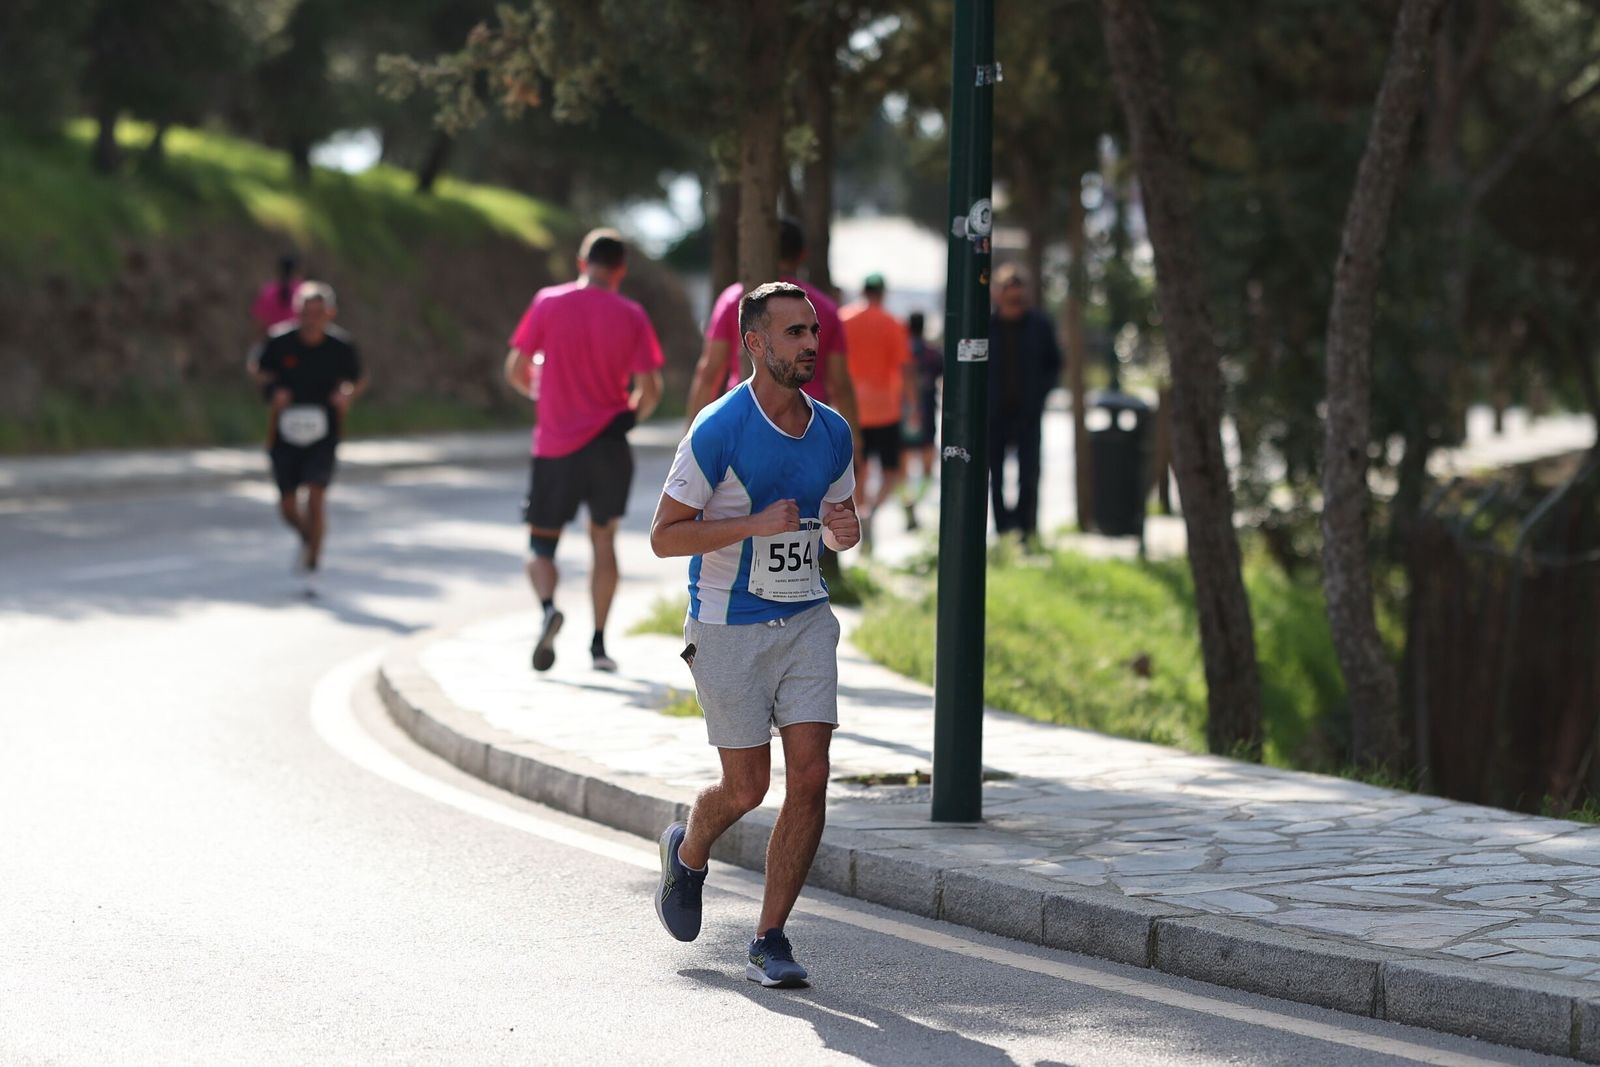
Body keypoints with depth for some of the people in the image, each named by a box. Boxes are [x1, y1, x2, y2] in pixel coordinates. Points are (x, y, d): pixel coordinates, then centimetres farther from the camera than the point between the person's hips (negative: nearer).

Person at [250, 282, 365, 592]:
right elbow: (261, 371, 7)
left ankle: (312, 569, -5)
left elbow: (359, 380, 7)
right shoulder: (280, 341, -10)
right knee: (288, 505, 5)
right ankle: (307, 538, 40)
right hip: (286, 430, 1)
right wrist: (274, 392, -13)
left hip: (323, 431, -1)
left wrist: (347, 394, -15)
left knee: (316, 495, -16)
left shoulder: (341, 347, -10)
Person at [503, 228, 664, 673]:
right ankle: (598, 643, 11)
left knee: (541, 543, 9)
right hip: (608, 446, 1)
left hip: (554, 447, -1)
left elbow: (515, 372, -1)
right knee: (603, 538, 15)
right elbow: (649, 390, -6)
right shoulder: (631, 316, -2)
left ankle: (548, 607, -22)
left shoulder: (548, 303, -3)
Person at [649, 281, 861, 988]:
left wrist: (844, 530, -6)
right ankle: (688, 852, 36)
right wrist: (757, 524, -22)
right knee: (747, 789, 1)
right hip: (728, 628, -5)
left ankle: (769, 940, 2)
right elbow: (664, 536, -12)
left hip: (806, 620, 5)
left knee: (809, 777, -7)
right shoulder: (719, 429, -13)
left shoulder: (832, 432, 5)